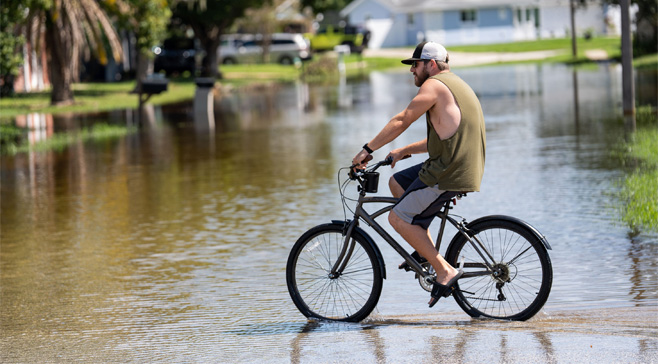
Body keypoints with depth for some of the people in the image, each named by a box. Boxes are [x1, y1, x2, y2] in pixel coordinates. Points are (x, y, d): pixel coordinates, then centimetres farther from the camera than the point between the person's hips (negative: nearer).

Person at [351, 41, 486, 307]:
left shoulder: (435, 85, -9)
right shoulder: (455, 86, 23)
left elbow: (401, 121, -12)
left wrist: (367, 150, -6)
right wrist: (404, 151, 20)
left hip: (449, 175, -10)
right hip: (464, 168, 10)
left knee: (399, 218, -4)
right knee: (397, 182, 23)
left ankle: (445, 271, -7)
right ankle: (426, 250, 20)